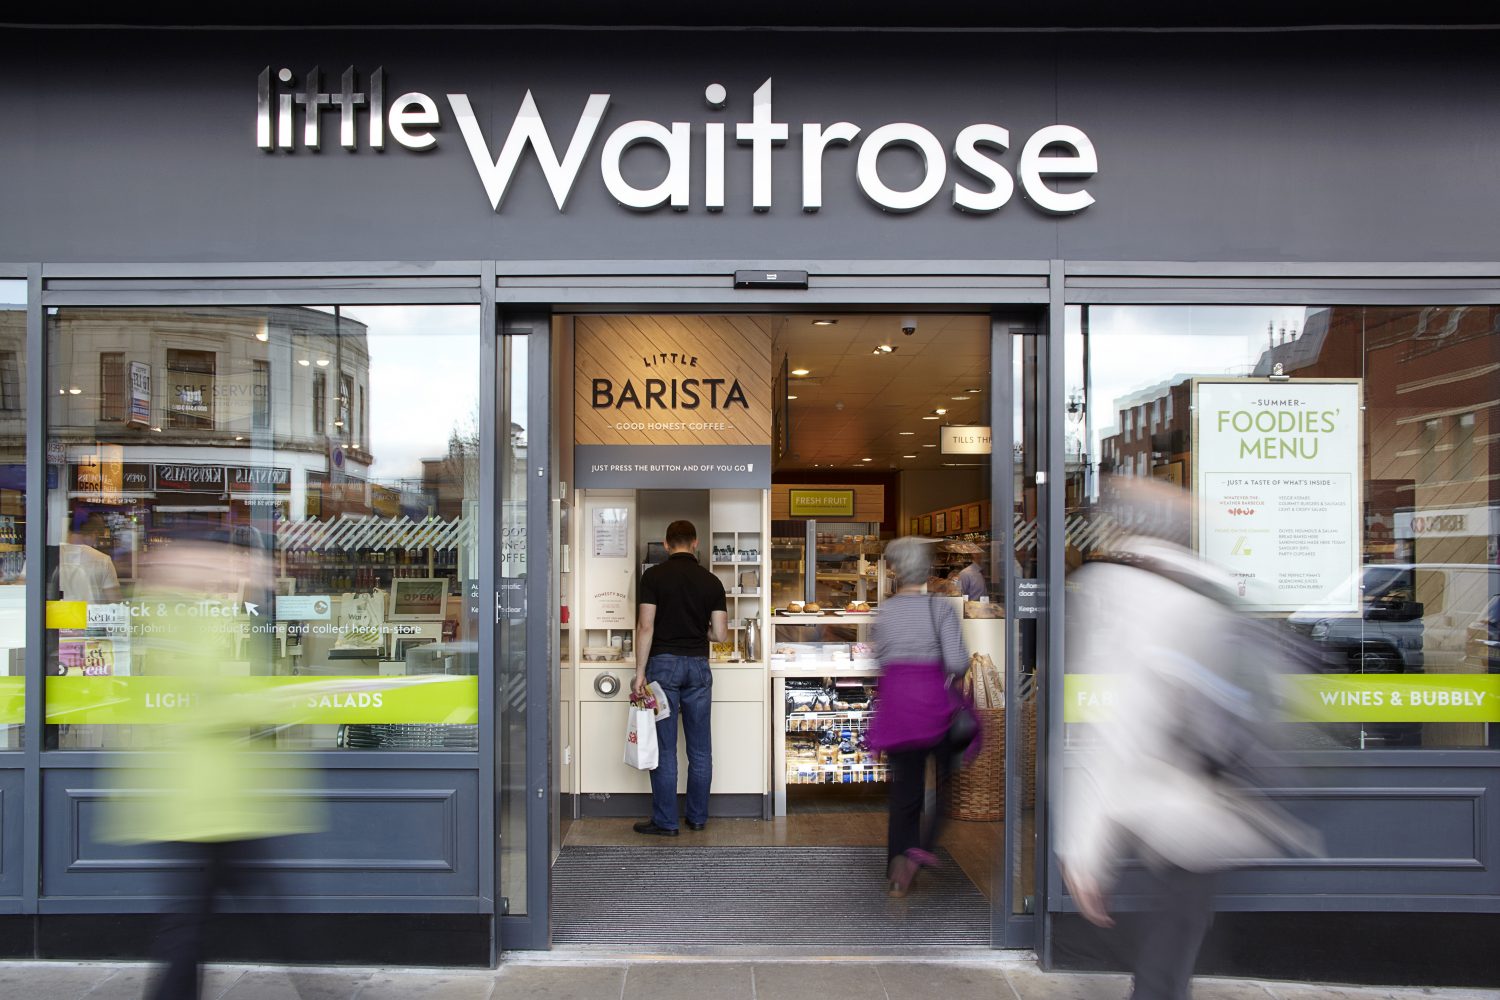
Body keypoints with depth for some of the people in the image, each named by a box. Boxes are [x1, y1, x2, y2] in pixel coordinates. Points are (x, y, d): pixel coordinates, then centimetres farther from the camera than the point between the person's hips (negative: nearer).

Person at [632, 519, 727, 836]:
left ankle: (665, 822, 6)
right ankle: (698, 818, 19)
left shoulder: (654, 576, -4)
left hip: (663, 663, -3)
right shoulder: (711, 581, 4)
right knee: (700, 748, 10)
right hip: (698, 666, 3)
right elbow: (720, 634, 2)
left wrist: (640, 673, -7)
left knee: (664, 748, 2)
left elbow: (646, 627, -10)